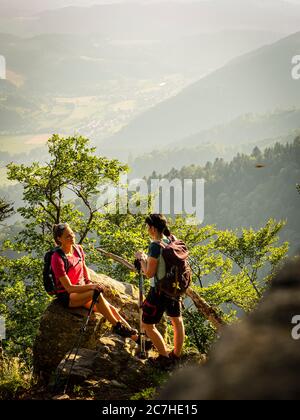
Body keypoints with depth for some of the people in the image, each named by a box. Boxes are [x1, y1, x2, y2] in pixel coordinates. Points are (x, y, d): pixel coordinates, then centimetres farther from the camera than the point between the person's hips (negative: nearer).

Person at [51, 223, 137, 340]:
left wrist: (88, 282, 3)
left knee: (110, 308, -13)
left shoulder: (78, 249, 2)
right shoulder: (57, 258, -20)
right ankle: (117, 326, -21)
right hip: (66, 296, -7)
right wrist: (90, 287, -27)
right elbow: (69, 287, -21)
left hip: (82, 289, 7)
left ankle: (134, 336, -15)